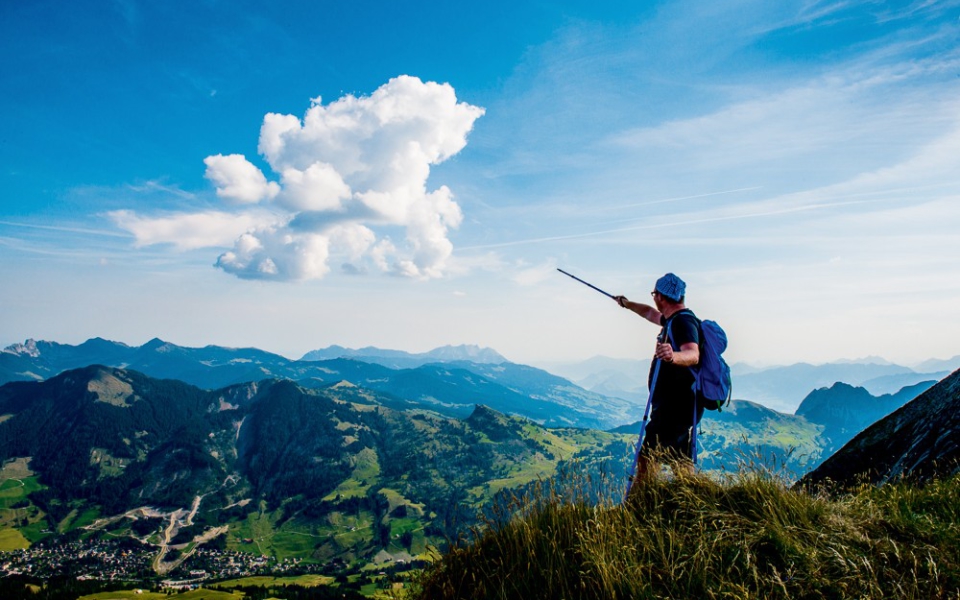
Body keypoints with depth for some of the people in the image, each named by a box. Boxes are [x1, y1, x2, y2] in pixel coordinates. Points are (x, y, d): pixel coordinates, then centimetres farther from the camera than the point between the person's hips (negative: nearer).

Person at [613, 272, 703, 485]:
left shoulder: (683, 321, -17)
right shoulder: (674, 319, 15)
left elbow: (693, 355, -34)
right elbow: (651, 314, 38)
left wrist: (673, 356, -55)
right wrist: (627, 304, 49)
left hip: (675, 407, -10)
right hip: (672, 406, 10)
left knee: (647, 458, -10)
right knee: (681, 463, 11)